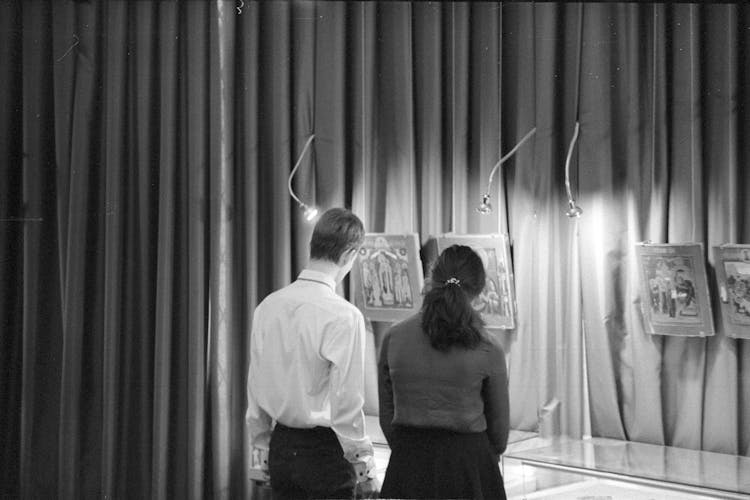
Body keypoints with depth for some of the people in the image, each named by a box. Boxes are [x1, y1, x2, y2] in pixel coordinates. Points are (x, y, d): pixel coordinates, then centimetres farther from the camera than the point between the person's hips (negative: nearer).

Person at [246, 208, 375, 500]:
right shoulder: (344, 316, -18)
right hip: (325, 451, -6)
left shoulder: (268, 306, 1)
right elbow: (347, 400, -17)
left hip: (280, 448, 6)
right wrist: (362, 456, -3)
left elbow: (255, 386, 8)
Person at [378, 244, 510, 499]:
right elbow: (499, 423, 3)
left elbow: (386, 415, 4)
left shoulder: (393, 338, -4)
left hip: (407, 463, 2)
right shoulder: (487, 350, -9)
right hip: (468, 464, -2)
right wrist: (489, 458, 22)